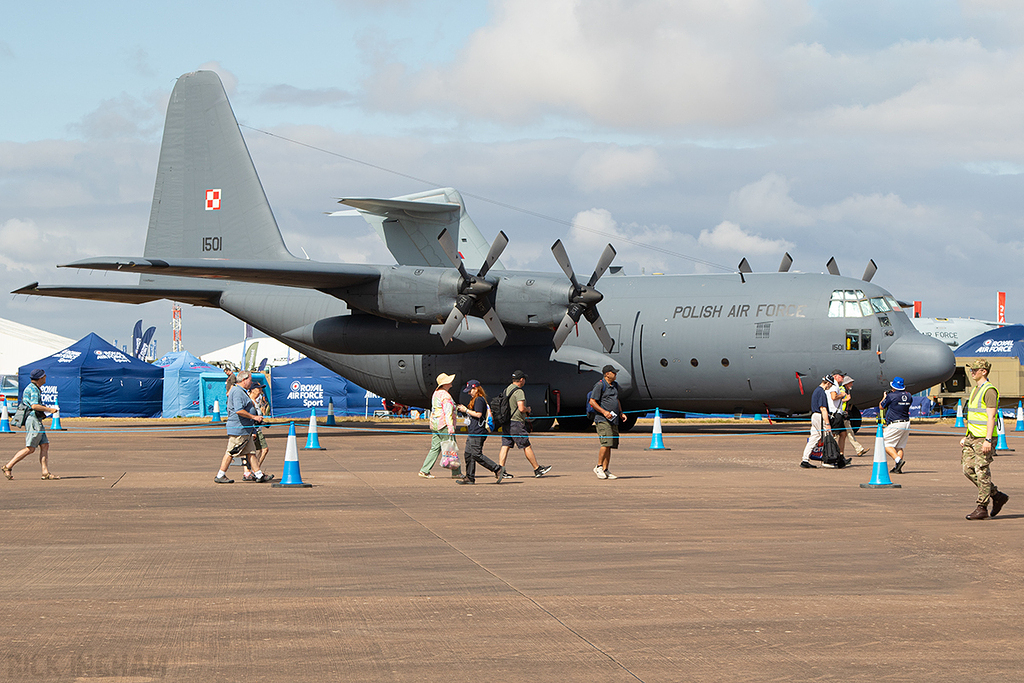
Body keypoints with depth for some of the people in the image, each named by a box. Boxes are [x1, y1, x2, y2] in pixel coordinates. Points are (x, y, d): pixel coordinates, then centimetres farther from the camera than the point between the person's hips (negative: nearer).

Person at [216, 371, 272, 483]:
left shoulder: (242, 392, 20)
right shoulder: (237, 392, -16)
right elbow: (239, 410, -26)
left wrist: (256, 417, 22)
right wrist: (254, 417, -19)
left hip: (245, 429, 11)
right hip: (238, 428, -11)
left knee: (251, 451, 9)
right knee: (231, 452, -5)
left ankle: (259, 475, 10)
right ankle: (220, 476, 0)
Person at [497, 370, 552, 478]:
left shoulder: (506, 389, 14)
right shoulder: (519, 391, -15)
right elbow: (521, 408, -24)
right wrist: (528, 409, -1)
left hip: (506, 423, 8)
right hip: (516, 423, -8)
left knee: (505, 446, 4)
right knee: (527, 447, 0)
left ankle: (500, 469, -5)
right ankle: (537, 469, 7)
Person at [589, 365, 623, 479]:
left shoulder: (615, 385, 18)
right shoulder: (600, 385, -7)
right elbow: (592, 401, -11)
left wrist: (620, 413, 16)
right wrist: (604, 412, -19)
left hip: (614, 420, 8)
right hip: (602, 420, -8)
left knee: (610, 446, 4)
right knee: (606, 443, -18)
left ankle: (605, 470, 7)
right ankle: (599, 467, -8)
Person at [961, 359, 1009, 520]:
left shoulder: (989, 390, -12)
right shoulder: (975, 390, 18)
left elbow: (991, 416, -19)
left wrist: (988, 440, -24)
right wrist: (967, 436, 21)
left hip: (984, 438, -10)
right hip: (972, 437, 10)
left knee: (982, 472, -6)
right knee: (968, 469, 6)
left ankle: (982, 508, -1)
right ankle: (997, 496, 17)